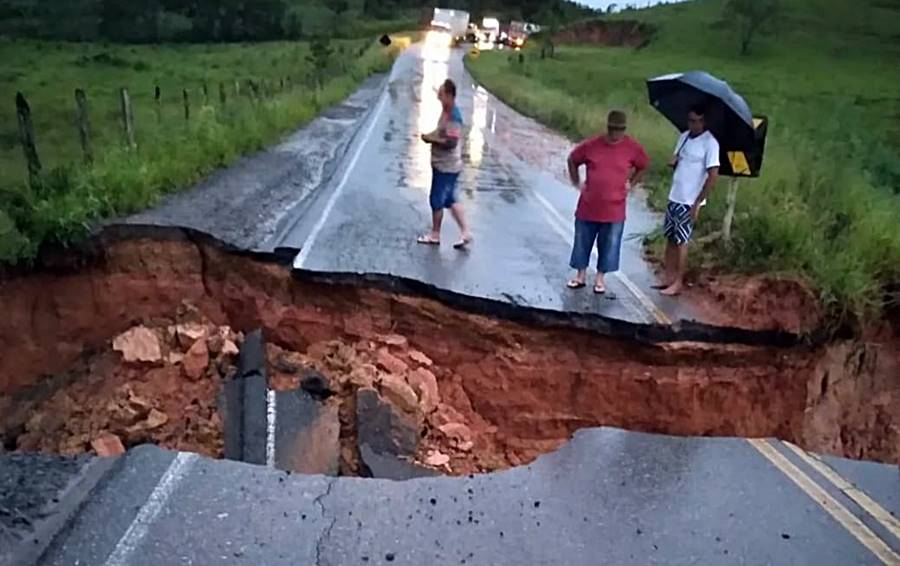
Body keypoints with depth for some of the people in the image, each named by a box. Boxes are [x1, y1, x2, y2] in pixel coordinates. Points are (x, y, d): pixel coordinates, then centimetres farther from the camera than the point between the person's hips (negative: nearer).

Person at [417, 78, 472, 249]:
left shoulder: (453, 116, -22)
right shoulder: (446, 111, 8)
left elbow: (451, 142, -28)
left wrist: (431, 139, -19)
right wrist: (431, 136, 4)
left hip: (446, 167, -10)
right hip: (442, 165, 10)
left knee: (437, 201, 3)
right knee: (450, 200, 15)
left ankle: (434, 235, 20)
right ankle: (465, 233, 20)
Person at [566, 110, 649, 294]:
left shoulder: (632, 148, -6)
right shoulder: (591, 145, -7)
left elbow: (643, 167, 11)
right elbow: (572, 160, 9)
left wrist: (630, 183, 4)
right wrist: (577, 183, 5)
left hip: (614, 209, 0)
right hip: (588, 206, 1)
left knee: (609, 246, 8)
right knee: (582, 242, 11)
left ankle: (600, 278, 25)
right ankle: (581, 275, 28)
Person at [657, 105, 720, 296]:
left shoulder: (710, 143, -15)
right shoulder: (684, 136, 8)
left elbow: (713, 175, -17)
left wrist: (697, 203, -18)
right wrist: (673, 161, -5)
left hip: (689, 201, -7)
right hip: (674, 197, 7)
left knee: (681, 241, -1)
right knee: (670, 238, 11)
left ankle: (678, 283, 9)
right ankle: (669, 277, 21)